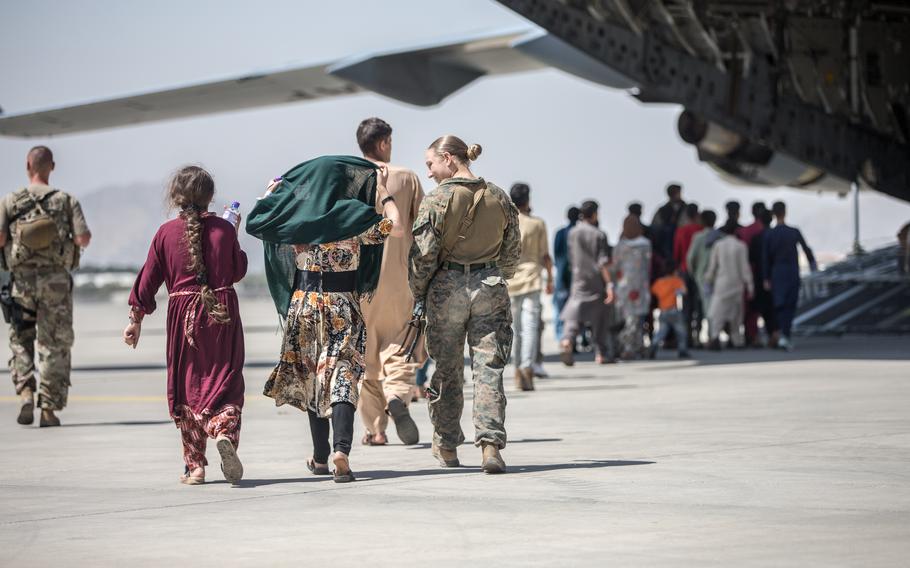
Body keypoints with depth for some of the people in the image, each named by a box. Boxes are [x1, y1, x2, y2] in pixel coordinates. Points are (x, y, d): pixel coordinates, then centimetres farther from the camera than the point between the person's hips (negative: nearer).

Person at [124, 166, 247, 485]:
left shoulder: (166, 233, -1)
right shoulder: (223, 229, -1)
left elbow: (148, 279, 2)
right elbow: (238, 271, 9)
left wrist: (136, 319, 10)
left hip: (183, 313, 0)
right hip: (223, 312, 0)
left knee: (186, 387, 10)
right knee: (225, 380, 4)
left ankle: (195, 464, 10)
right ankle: (225, 431, -28)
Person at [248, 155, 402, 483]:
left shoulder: (293, 217, -2)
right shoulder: (354, 216, -9)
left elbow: (254, 222, 13)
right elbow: (398, 229, -5)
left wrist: (271, 192, 25)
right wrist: (383, 191, 3)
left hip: (303, 305, 3)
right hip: (344, 306, -3)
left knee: (311, 379, 15)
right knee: (342, 378, -6)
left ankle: (320, 458, 23)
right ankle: (341, 449, -28)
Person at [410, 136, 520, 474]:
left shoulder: (438, 199, -9)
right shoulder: (499, 198, 5)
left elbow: (422, 253, -10)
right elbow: (512, 252, 11)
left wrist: (419, 294, 4)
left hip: (446, 288, -2)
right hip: (491, 288, 2)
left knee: (447, 370, 11)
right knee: (488, 369, 1)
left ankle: (447, 447, 21)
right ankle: (490, 444, -14)